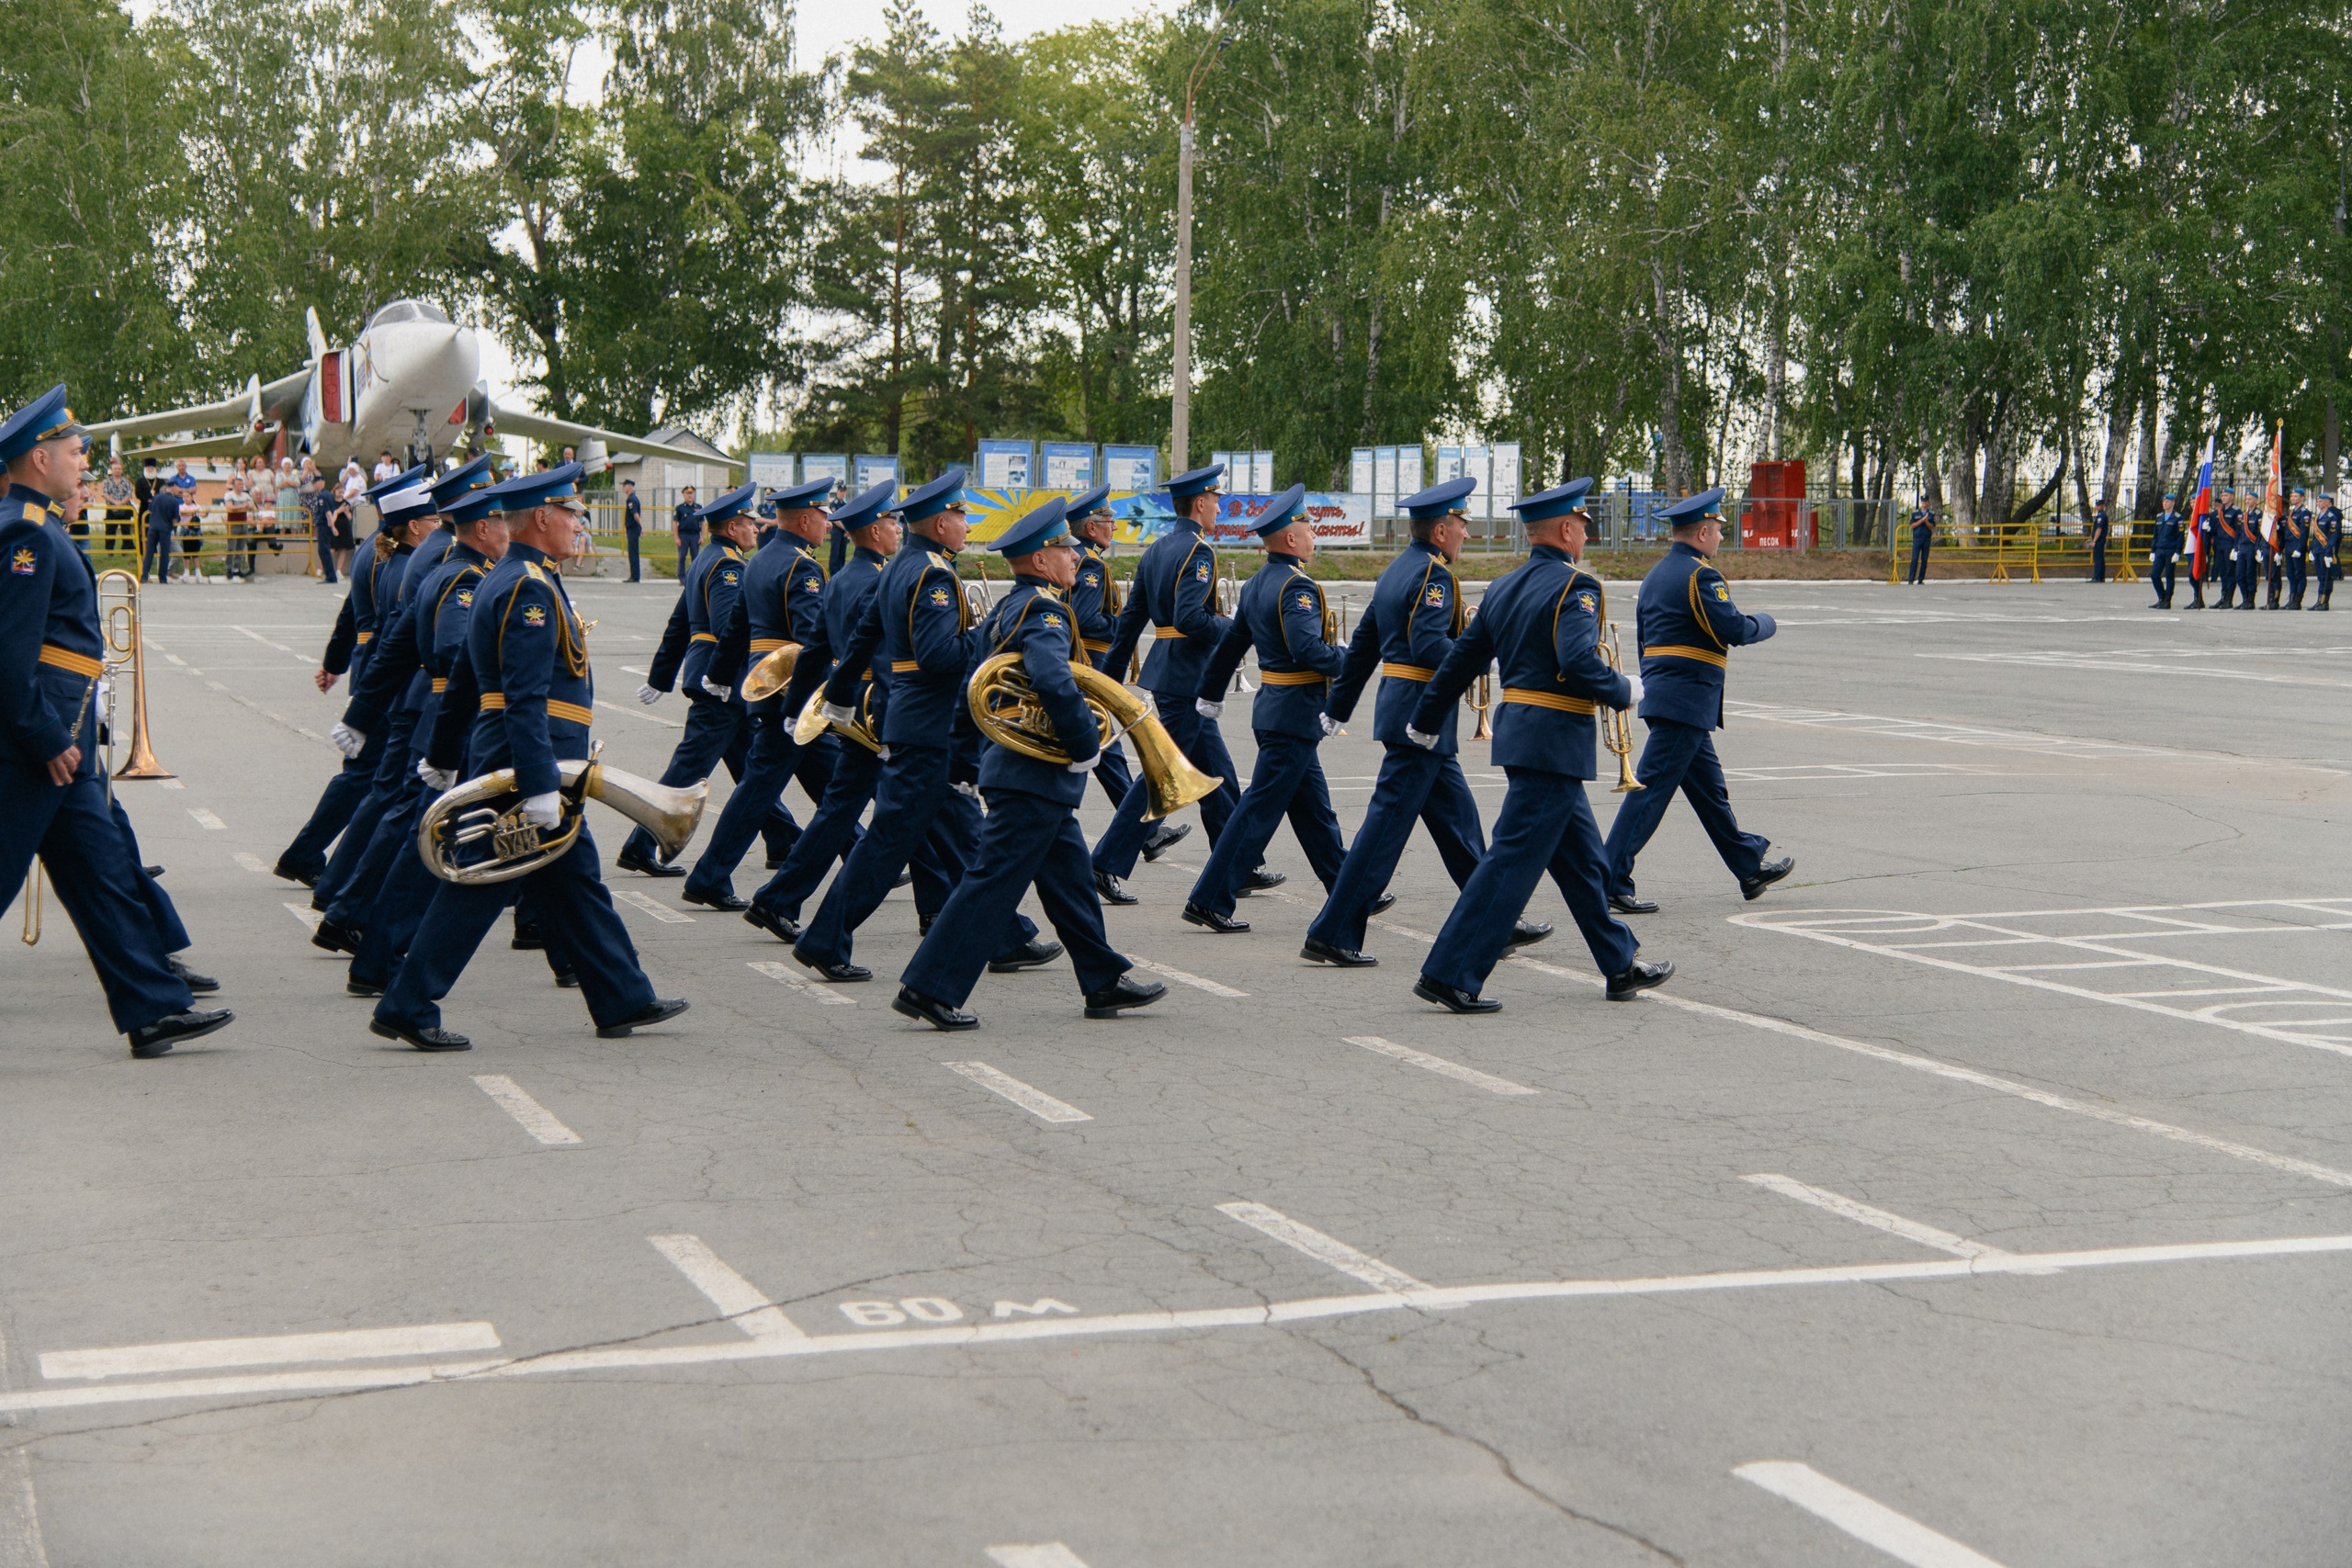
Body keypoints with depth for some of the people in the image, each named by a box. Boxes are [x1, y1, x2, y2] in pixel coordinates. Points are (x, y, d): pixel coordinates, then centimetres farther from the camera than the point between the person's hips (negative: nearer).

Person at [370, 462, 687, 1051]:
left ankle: (624, 1000, 22)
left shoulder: (502, 581, 16)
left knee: (575, 883, 15)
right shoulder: (531, 588, -17)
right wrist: (541, 787, -26)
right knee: (479, 890, -6)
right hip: (532, 760, -11)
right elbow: (526, 699, -23)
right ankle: (407, 1008, -2)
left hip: (500, 760, 11)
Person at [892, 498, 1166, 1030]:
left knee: (1070, 875, 15)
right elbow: (1055, 683, -34)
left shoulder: (1007, 608, 13)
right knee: (993, 882, -6)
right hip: (1036, 775, -10)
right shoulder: (1043, 611, -18)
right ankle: (929, 988, -4)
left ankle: (1105, 983, 23)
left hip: (1018, 762, 10)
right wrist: (1086, 748, -21)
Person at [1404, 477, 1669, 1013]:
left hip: (1515, 725, 9)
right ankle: (1450, 975, -8)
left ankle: (1621, 965, 26)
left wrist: (1424, 724, 24)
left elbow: (1460, 661, 15)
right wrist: (1626, 691, -8)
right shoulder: (1575, 587, -13)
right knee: (1514, 859, -7)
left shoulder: (1503, 589, 11)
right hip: (1556, 740, -9)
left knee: (1582, 857, 17)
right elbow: (1579, 664, -26)